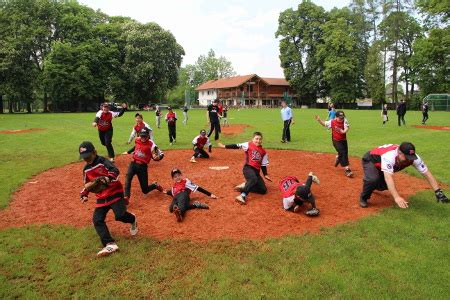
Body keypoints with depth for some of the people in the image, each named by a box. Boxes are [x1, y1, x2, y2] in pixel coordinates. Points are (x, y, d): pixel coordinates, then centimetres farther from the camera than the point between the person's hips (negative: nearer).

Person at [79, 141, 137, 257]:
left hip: (115, 193, -7)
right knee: (97, 220, -10)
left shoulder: (102, 161, -11)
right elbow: (87, 184, 24)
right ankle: (110, 244, -15)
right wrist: (84, 195, 8)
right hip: (101, 197, 7)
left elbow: (115, 171, -28)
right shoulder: (86, 169, 10)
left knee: (120, 215, -23)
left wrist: (108, 178, -47)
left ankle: (132, 220, 15)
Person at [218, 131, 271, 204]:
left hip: (256, 171, 6)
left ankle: (245, 186, 6)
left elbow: (263, 165, 17)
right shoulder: (249, 145, 2)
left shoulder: (263, 152, 14)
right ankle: (243, 195, -43)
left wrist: (265, 175, 9)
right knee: (253, 179, -38)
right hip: (248, 168, -6)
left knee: (263, 190, -3)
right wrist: (225, 146, -12)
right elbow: (237, 146, -6)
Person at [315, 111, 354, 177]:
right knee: (343, 153, -15)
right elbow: (324, 124, 2)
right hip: (336, 141, -3)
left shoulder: (345, 121, -11)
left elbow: (347, 128, -25)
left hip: (344, 140, 3)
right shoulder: (332, 122, -11)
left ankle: (338, 158, 52)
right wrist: (319, 120, -13)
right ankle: (347, 170, -11)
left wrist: (344, 131, -46)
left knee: (345, 153, 15)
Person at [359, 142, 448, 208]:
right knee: (373, 179, -34)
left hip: (381, 164, 7)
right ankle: (363, 198, -7)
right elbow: (388, 177, -55)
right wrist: (396, 197, -65)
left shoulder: (413, 157, -27)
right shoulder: (389, 156, -46)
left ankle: (371, 185, 43)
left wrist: (438, 192, -31)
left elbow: (427, 173, -22)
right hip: (370, 160, -6)